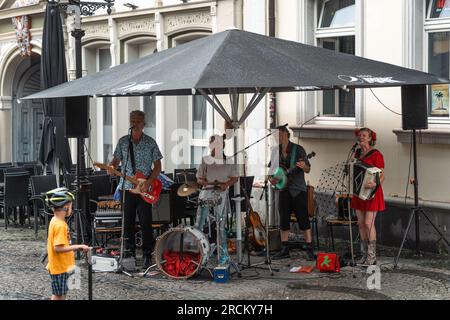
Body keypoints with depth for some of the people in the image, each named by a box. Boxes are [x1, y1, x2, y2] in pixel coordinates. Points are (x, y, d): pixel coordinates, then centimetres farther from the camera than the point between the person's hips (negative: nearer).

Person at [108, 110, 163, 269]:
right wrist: (111, 167, -13)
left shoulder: (150, 143, 2)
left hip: (144, 190, -2)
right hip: (127, 188, 2)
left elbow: (157, 166, 3)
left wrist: (149, 182, -10)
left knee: (146, 223, -4)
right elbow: (116, 160, 11)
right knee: (128, 222, 6)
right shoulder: (123, 141, 7)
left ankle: (148, 255, 5)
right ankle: (129, 254, 16)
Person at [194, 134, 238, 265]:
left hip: (221, 194, -1)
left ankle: (224, 255, 7)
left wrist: (226, 184, -10)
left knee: (220, 225, -1)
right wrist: (210, 183, -14)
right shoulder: (205, 160, 6)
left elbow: (235, 178, 11)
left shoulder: (228, 161, 6)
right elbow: (199, 179, 7)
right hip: (206, 192, 1)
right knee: (198, 225, -5)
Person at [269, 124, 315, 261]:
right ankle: (285, 250, 14)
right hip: (284, 190, 5)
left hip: (298, 190, -5)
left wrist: (303, 166, -28)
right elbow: (271, 169, 17)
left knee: (303, 219, -7)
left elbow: (308, 170, -6)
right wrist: (271, 179, -3)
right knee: (284, 220, 7)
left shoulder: (298, 149, -6)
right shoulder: (275, 151, 8)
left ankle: (310, 250, -3)